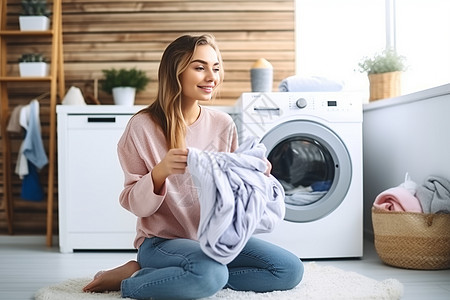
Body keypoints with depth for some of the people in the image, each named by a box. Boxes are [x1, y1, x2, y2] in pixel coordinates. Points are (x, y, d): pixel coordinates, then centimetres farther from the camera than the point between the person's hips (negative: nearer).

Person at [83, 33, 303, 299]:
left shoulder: (224, 124, 2)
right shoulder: (143, 127, -11)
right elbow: (135, 205, -8)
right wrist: (160, 172, -27)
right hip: (162, 240, -7)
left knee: (291, 270, -9)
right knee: (210, 274, -37)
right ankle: (129, 278, -9)